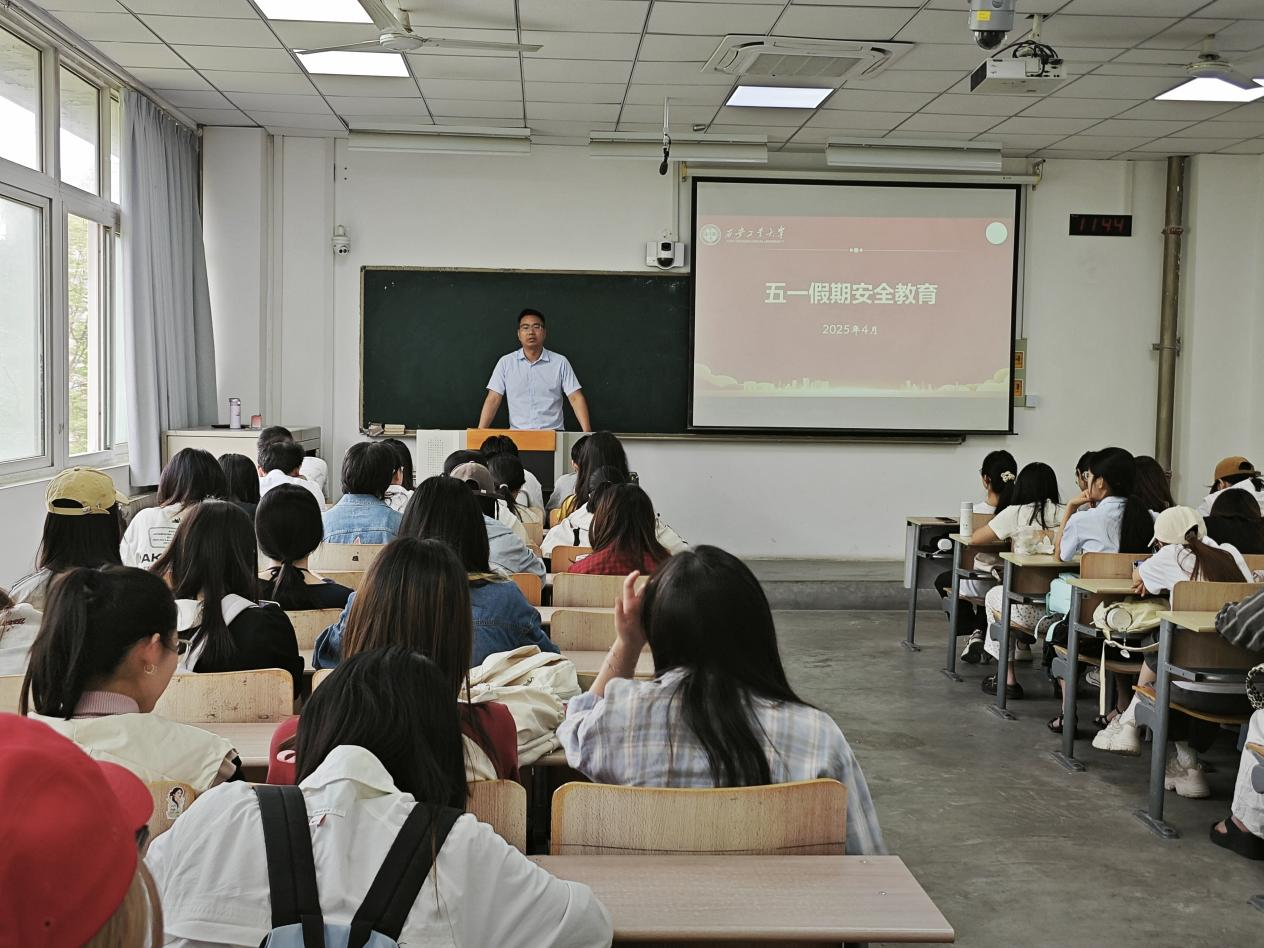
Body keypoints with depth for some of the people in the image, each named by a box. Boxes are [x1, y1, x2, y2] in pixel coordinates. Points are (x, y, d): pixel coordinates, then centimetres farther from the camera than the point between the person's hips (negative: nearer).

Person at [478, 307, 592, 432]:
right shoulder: (506, 362, 7)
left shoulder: (560, 362, 6)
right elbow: (493, 399, 3)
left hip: (552, 433, -1)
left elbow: (576, 398, 1)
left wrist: (587, 433, -12)